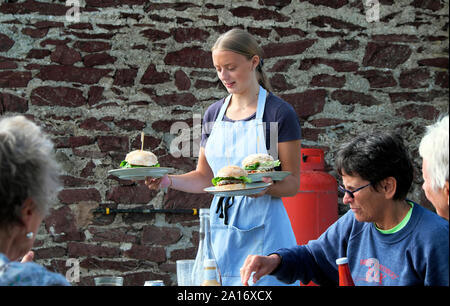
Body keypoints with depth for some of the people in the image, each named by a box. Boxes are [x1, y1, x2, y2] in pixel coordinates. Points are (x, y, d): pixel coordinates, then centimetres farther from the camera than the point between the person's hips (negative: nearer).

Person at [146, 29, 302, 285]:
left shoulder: (280, 113, -5)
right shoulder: (214, 114, 11)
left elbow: (293, 184, -6)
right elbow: (205, 178, 13)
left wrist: (267, 187, -26)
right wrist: (168, 181, -4)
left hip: (263, 228, -5)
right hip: (221, 226, 5)